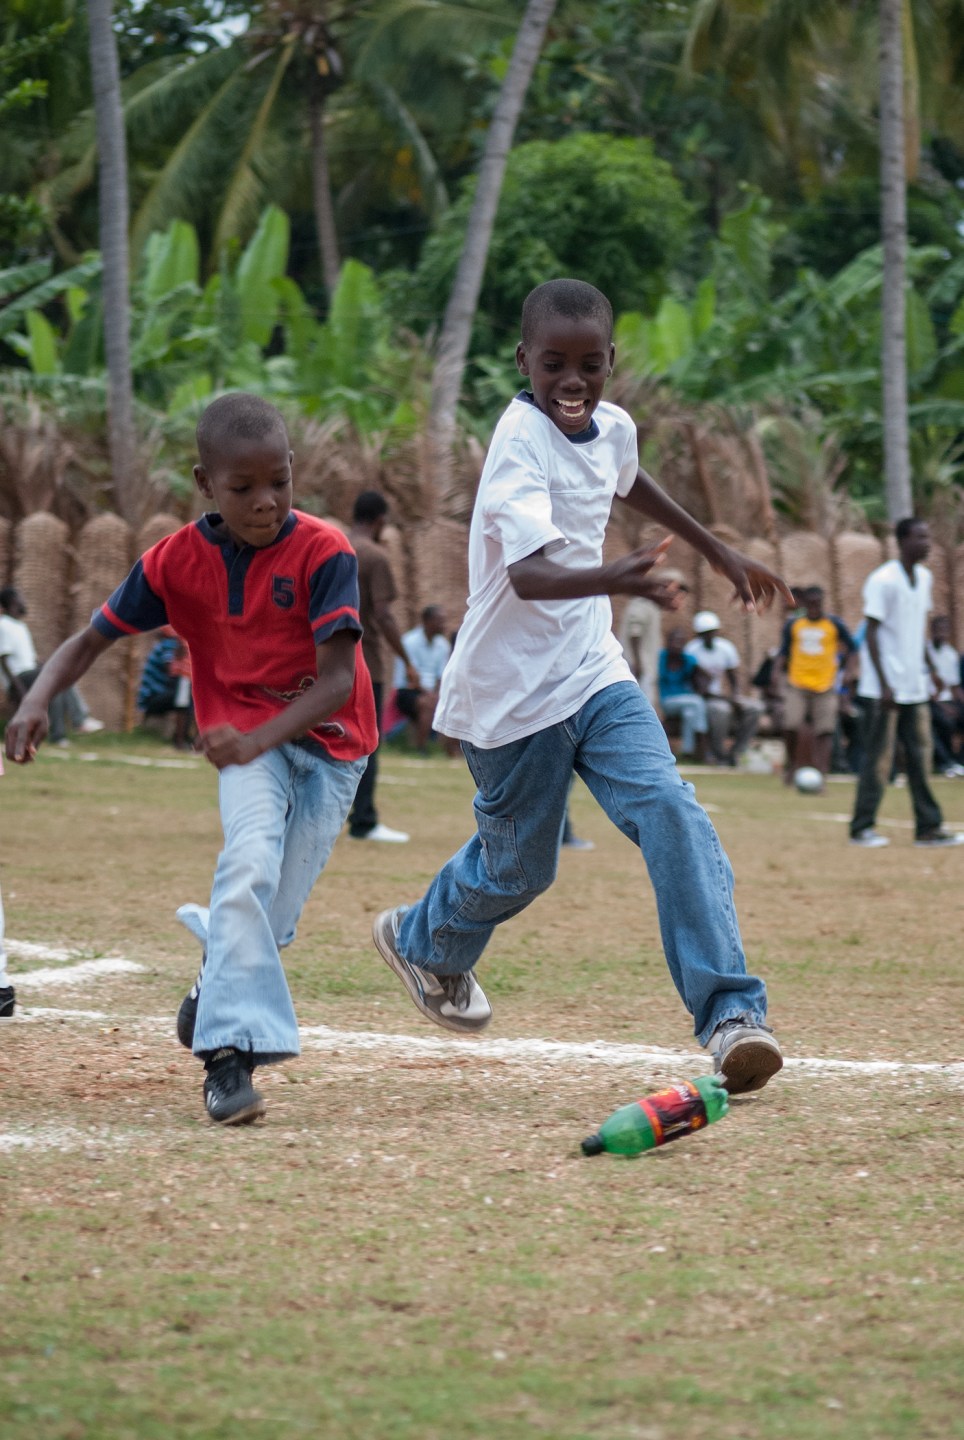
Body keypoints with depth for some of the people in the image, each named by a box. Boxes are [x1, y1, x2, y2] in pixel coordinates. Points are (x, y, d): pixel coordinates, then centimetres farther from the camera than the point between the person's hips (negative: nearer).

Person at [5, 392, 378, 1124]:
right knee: (250, 864, -27)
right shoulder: (178, 559, -9)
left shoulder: (322, 551, -18)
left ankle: (219, 964, 35)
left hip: (327, 738, -1)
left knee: (269, 919, -3)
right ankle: (233, 1050, -29)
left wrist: (260, 738, -37)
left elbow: (337, 680, -23)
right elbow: (91, 639, -2)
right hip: (243, 736, 1)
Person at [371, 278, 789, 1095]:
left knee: (671, 813, -16)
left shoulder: (613, 428, 1)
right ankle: (425, 942, 45)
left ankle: (730, 1011, -20)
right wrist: (614, 580, -57)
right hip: (514, 692, -6)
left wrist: (718, 551, 34)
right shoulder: (521, 444, -23)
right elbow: (527, 574, -38)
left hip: (594, 674, 6)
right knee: (519, 866, 11)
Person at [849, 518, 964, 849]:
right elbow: (871, 634, -15)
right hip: (884, 689, -7)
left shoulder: (924, 578, 10)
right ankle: (862, 828, 4)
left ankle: (928, 827, 10)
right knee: (878, 758, -3)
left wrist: (926, 671, 14)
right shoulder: (882, 581, -14)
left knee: (920, 756, 7)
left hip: (914, 687, 7)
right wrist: (884, 685, -18)